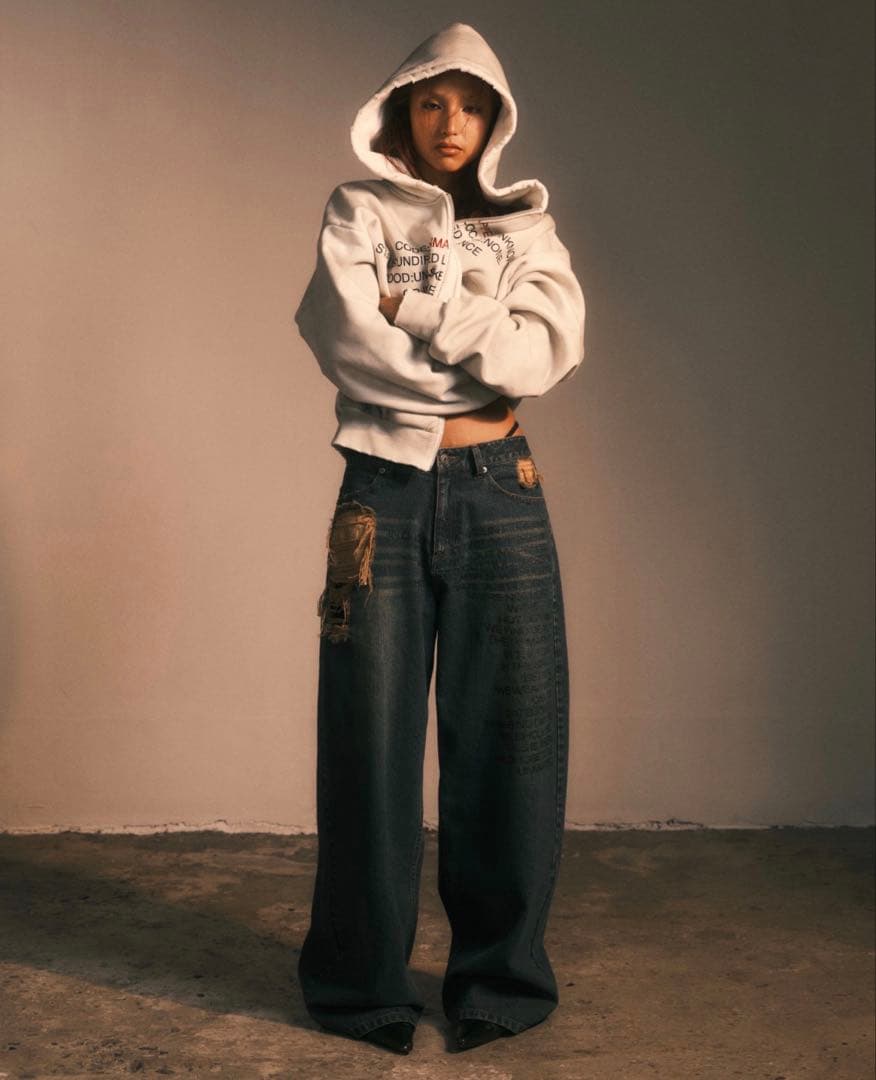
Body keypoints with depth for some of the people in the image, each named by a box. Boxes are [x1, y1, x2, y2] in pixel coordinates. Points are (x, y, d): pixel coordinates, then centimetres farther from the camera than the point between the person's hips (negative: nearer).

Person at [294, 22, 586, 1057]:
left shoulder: (526, 226, 15)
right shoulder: (358, 214, 10)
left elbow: (552, 346, -3)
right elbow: (348, 338, -8)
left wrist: (420, 310, -9)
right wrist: (484, 366, -6)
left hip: (500, 490, 2)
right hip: (386, 488, -1)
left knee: (506, 734, 2)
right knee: (372, 732, 1)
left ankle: (500, 980, 17)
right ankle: (365, 984, 15)